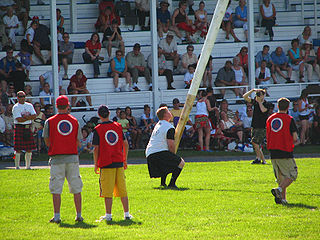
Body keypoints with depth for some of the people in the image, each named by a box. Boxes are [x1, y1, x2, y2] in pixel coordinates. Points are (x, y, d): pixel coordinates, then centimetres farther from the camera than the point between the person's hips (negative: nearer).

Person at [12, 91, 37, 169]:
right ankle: (17, 166, -1)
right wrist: (29, 117, -8)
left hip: (28, 128, 5)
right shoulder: (15, 107, -3)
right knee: (18, 149, -6)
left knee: (29, 148, 5)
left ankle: (28, 166, 14)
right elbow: (19, 119, -14)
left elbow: (34, 116, 3)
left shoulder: (29, 106, 14)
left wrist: (26, 117, -12)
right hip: (19, 128, -5)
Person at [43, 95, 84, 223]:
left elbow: (47, 142, 3)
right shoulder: (75, 121, 4)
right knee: (76, 189, 8)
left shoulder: (50, 122, -2)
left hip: (57, 158, -2)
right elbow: (78, 143, 6)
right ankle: (79, 215, 8)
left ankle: (57, 216, -4)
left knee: (56, 189, 0)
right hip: (72, 157, 2)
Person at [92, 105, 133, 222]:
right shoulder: (118, 126, 6)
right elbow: (125, 144, 9)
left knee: (107, 191, -1)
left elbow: (96, 148, -7)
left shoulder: (98, 129, -6)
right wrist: (124, 159, 18)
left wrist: (96, 164, 2)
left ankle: (108, 215, -2)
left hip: (106, 164, -4)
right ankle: (126, 214, 10)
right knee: (122, 189, 9)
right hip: (119, 162, 4)